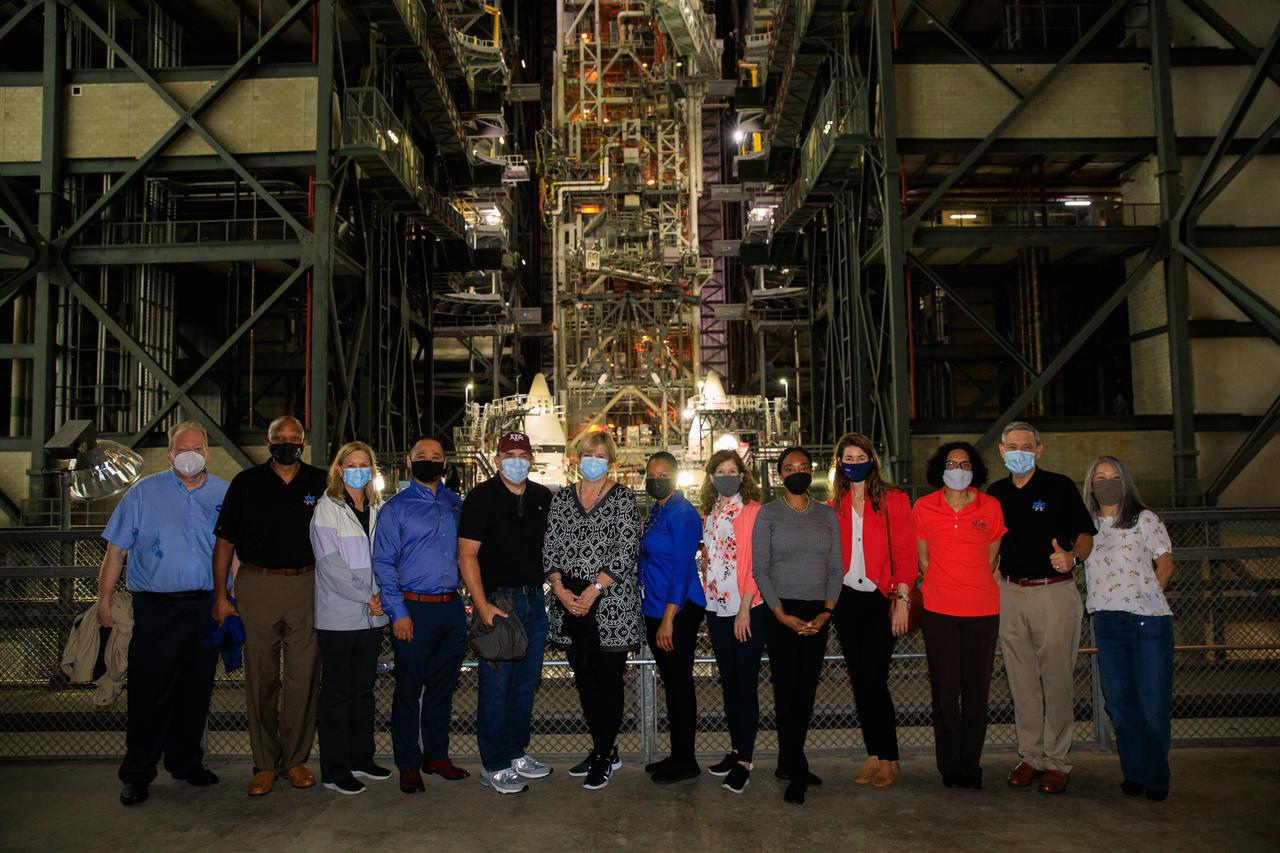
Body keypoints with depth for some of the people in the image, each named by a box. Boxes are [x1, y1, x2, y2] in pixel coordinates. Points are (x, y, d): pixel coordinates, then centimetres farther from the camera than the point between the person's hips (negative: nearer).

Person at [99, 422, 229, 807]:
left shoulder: (224, 494, 6)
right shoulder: (144, 492, 2)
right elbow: (116, 549, 3)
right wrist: (104, 599, 0)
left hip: (206, 608, 2)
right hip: (156, 609, -2)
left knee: (196, 692, 11)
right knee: (149, 693, 0)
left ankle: (186, 762, 27)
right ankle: (137, 774, 14)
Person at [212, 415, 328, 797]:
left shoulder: (321, 483, 5)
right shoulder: (246, 483, 6)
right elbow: (225, 541, 7)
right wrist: (220, 594, 2)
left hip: (307, 587, 0)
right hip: (257, 587, 0)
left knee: (304, 677, 3)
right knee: (261, 679, 5)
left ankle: (296, 759, 16)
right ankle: (265, 764, 16)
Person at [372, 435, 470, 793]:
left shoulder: (456, 504, 12)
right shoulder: (396, 508, -1)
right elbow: (383, 563, -5)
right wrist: (398, 613, -11)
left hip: (452, 607, 4)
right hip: (414, 609, -4)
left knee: (443, 687, 13)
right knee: (409, 690, 3)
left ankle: (437, 755, 27)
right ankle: (409, 764, 16)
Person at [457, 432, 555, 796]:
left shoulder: (543, 497, 9)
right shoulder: (481, 497, -7)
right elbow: (467, 555, -11)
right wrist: (482, 605, -19)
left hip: (535, 601, 6)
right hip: (497, 601, -6)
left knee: (527, 682, 14)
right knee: (496, 686, -2)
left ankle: (517, 753, 28)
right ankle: (495, 766, 10)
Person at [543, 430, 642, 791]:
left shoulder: (623, 498, -3)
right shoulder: (562, 498, 10)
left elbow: (626, 550, -11)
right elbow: (550, 548, 6)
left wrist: (594, 589, -16)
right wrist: (560, 588, -8)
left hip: (611, 602, -4)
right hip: (569, 604, 5)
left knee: (608, 680, 1)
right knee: (584, 679, 12)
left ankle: (604, 754, 16)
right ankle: (604, 749, 27)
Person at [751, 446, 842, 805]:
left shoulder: (827, 515, 11)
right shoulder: (768, 513, 2)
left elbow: (836, 567, 9)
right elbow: (760, 568, -2)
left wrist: (827, 611, -5)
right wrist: (782, 614, -11)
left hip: (818, 614, 3)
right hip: (781, 611, -3)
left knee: (807, 689, 5)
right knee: (786, 688, -6)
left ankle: (789, 764, 17)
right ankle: (796, 770, 1)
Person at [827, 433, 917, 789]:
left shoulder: (894, 500, 0)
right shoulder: (835, 506, 11)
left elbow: (905, 553, -4)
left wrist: (902, 599, -11)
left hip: (880, 599, -4)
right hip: (846, 600, 4)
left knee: (872, 680, -9)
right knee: (859, 680, 8)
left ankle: (889, 759, 5)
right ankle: (873, 755, 19)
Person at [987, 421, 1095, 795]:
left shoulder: (1060, 486, -2)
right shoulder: (995, 493, 10)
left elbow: (1085, 535, -2)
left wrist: (1072, 557, -22)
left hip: (1054, 592, -4)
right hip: (1010, 594, 4)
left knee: (1056, 680, 0)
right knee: (1022, 682, 9)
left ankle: (1057, 761, 11)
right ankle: (1030, 756, 19)